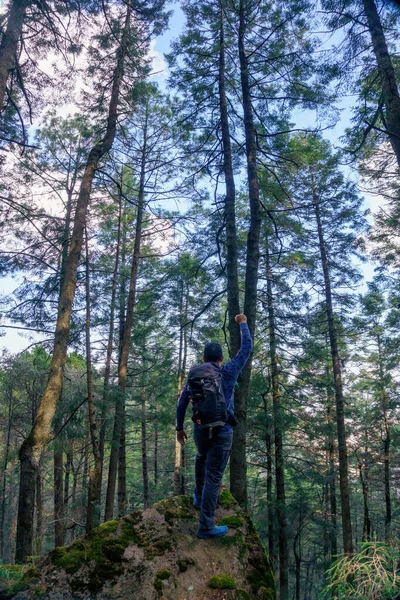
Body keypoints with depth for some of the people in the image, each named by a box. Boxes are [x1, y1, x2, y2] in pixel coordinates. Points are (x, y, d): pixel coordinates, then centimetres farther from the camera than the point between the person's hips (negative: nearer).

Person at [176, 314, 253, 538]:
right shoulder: (228, 372, -9)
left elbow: (181, 405, 8)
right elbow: (247, 348, 0)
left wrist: (180, 428, 22)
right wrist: (243, 324, 13)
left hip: (200, 430, 4)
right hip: (222, 432, -4)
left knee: (202, 457, 36)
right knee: (214, 477, 0)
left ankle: (199, 496, 46)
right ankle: (206, 526, 3)